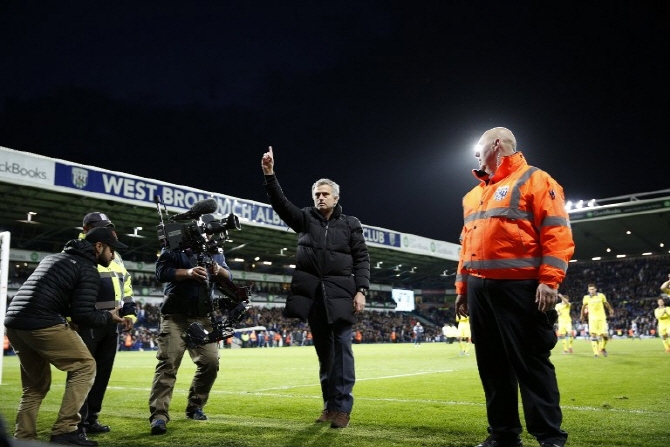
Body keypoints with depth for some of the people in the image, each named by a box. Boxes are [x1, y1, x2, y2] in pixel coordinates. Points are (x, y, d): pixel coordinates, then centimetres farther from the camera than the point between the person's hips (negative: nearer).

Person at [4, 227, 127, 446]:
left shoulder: (53, 257, 25)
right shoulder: (88, 271, -1)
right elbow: (83, 315, -8)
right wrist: (108, 317, 9)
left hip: (13, 322, 9)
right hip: (42, 325, -9)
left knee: (36, 384, 20)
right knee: (85, 366, 2)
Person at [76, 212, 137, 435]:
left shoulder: (115, 256, 19)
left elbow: (125, 285, 23)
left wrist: (129, 312, 14)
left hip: (112, 323, 8)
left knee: (103, 372, 11)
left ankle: (91, 419, 20)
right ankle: (77, 423, 3)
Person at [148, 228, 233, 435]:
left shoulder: (215, 252, 15)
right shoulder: (174, 248, 2)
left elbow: (229, 278, 7)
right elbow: (161, 272, -12)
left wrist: (219, 270, -15)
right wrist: (188, 272, -26)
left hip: (203, 318, 5)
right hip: (175, 317, -4)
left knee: (210, 362, 1)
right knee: (168, 364, -12)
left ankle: (194, 407, 18)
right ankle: (159, 415, -14)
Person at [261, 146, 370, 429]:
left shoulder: (350, 224, 8)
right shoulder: (305, 219, 11)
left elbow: (361, 259, 3)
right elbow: (281, 204, -4)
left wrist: (361, 291, -9)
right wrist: (269, 175, -17)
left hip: (340, 293, -2)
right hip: (312, 292, 2)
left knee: (341, 348, -6)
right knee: (323, 349, 9)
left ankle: (341, 407, -2)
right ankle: (329, 403, 18)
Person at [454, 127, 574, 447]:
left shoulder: (534, 180, 0)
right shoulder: (474, 195, 23)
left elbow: (557, 232, -9)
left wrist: (549, 281, -19)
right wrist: (462, 287, 17)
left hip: (519, 288, -7)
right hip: (479, 289, 8)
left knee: (531, 362, -4)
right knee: (492, 363, 9)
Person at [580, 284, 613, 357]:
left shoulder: (601, 296, -1)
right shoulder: (586, 298, 0)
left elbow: (606, 304, 18)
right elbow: (583, 307, 18)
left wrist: (610, 310, 28)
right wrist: (582, 315, 24)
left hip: (601, 318, 0)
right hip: (592, 319, 0)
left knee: (604, 335, -6)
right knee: (593, 335, -12)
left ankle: (602, 348, 23)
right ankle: (596, 353, -8)